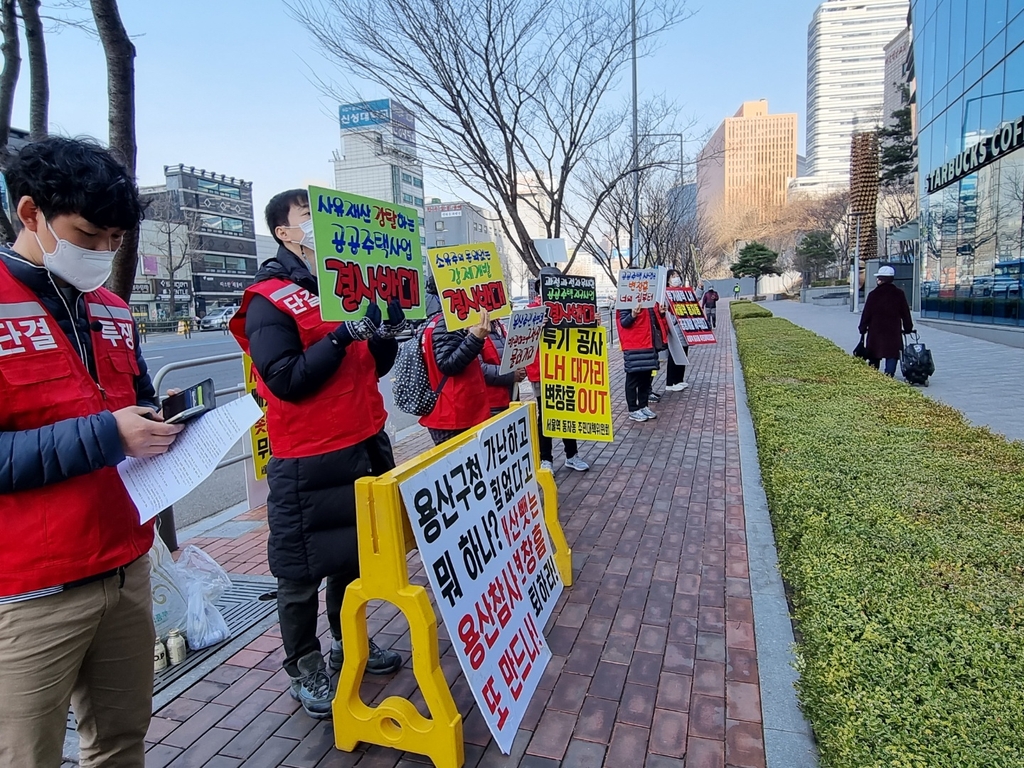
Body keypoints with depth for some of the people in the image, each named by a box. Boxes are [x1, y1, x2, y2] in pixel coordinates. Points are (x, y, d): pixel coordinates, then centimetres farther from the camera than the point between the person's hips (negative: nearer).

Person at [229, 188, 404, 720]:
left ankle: (349, 642, 40)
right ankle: (304, 670, 26)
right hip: (308, 461, -7)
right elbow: (285, 380, -20)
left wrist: (386, 331, -4)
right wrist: (344, 334, -23)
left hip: (364, 445, 7)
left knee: (356, 553, 20)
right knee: (303, 570, 6)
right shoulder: (269, 302, -9)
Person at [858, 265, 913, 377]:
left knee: (874, 356, 10)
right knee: (892, 354, 2)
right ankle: (889, 374, -9)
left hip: (876, 330, 0)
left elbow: (866, 313, -2)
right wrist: (908, 328, 15)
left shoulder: (873, 294, -4)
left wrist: (863, 328, 7)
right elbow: (905, 312, 7)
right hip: (894, 330, 0)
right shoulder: (899, 293, 2)